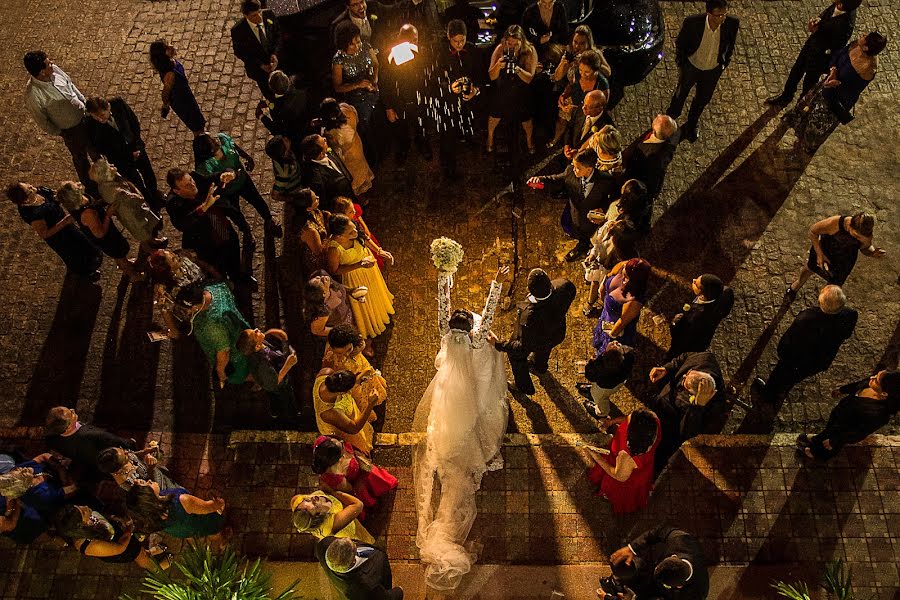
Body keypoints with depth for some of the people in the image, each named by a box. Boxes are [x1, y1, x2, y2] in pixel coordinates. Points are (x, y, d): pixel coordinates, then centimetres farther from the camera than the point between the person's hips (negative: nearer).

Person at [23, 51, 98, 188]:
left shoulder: (54, 69, -18)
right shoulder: (33, 94, -34)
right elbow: (42, 121, -19)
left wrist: (84, 102, 8)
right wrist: (59, 133, -8)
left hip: (83, 114, 5)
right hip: (70, 130, -5)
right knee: (80, 156, 19)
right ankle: (88, 184, 44)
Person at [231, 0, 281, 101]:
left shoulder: (269, 15, -25)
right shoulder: (237, 30, -32)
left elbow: (277, 33, -6)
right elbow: (239, 52, -16)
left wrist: (274, 53, -21)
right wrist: (260, 64, -23)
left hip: (275, 59, 2)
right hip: (257, 68, -2)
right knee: (268, 92, 23)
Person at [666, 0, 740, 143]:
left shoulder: (732, 24, -26)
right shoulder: (692, 23, -32)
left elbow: (730, 45, -4)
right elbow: (679, 44, -12)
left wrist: (724, 64, 6)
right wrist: (680, 65, -4)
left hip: (713, 71, 2)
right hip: (691, 66, -2)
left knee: (703, 99, 24)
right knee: (680, 94, 23)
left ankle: (693, 123, 53)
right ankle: (671, 117, 53)